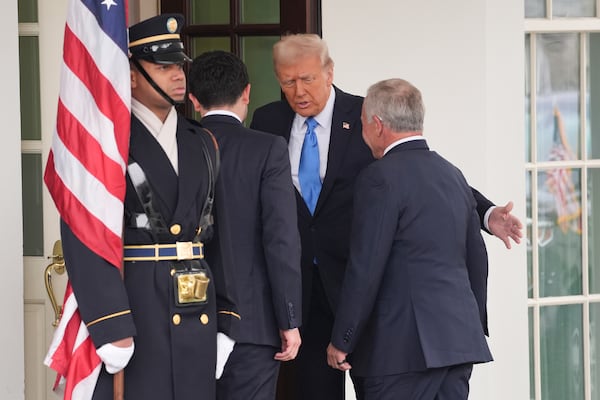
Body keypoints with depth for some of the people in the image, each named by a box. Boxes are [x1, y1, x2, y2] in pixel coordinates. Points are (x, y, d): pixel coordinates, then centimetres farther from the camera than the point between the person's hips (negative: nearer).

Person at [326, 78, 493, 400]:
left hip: (402, 347, -8)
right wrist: (473, 328, 29)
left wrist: (341, 341, -6)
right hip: (460, 340, 8)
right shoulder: (453, 175, 15)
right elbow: (477, 260, 20)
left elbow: (365, 268, -13)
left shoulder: (381, 178, -9)